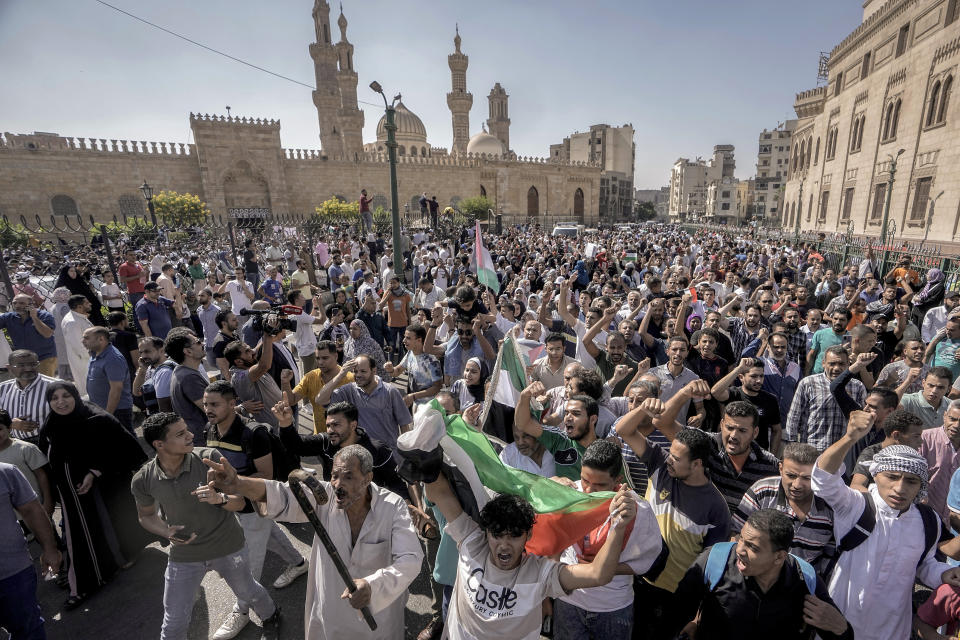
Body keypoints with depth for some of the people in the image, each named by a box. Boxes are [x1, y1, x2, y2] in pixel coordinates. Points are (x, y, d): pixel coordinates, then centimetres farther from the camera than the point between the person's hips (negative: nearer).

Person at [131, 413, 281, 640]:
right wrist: (166, 532, -14)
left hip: (227, 547, -1)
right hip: (184, 555, 1)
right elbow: (146, 515, 6)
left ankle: (271, 616, 55)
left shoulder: (210, 458, -24)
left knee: (247, 592, 23)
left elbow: (239, 502, -17)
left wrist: (219, 499, -39)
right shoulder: (143, 480, -16)